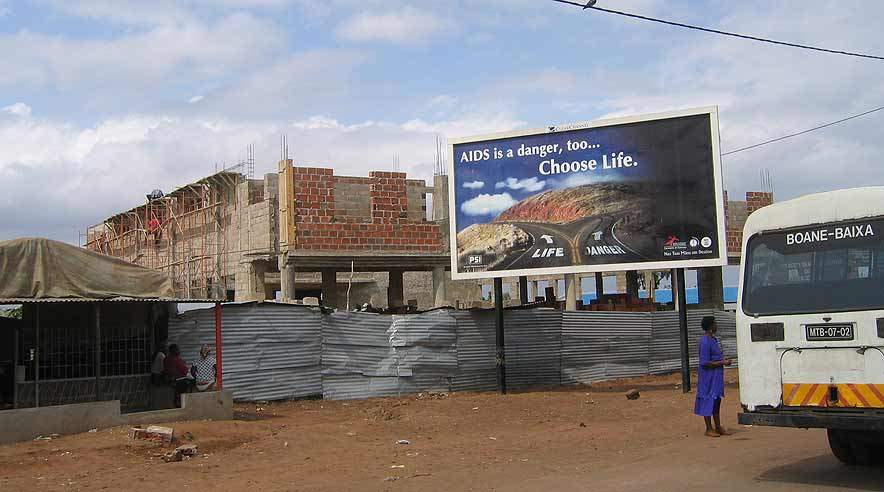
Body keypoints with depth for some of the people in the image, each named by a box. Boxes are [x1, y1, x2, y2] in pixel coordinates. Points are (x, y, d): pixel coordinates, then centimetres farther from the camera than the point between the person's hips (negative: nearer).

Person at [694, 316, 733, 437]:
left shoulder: (713, 339, 12)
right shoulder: (705, 342, -20)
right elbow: (705, 363, -22)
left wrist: (723, 361, 5)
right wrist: (722, 363, -18)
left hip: (717, 376, 10)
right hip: (708, 376, -10)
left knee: (717, 400, 14)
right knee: (708, 402, -1)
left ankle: (718, 427, 22)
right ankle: (709, 429, 6)